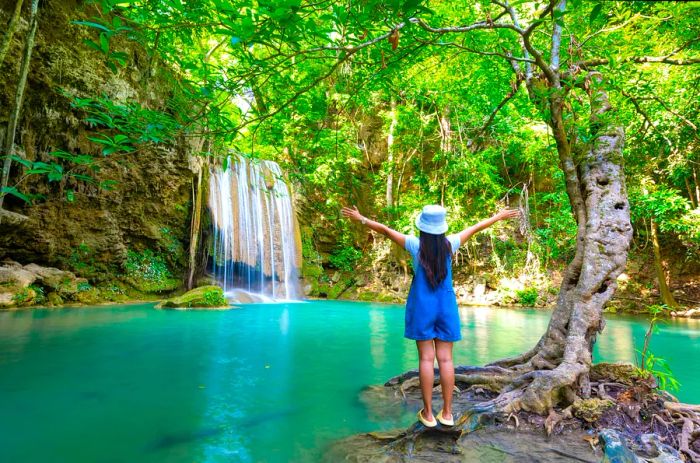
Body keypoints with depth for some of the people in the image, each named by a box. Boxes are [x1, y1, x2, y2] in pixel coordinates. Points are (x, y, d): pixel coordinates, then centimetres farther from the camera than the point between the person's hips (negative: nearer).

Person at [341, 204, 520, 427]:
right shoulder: (450, 244, -4)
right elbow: (477, 227, 9)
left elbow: (385, 230, -4)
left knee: (426, 358, 4)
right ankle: (447, 412, 17)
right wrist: (500, 216, 22)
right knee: (446, 359, 7)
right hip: (445, 307, 2)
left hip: (422, 307, -2)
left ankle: (428, 413, 13)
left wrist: (360, 218, 6)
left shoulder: (415, 245, -9)